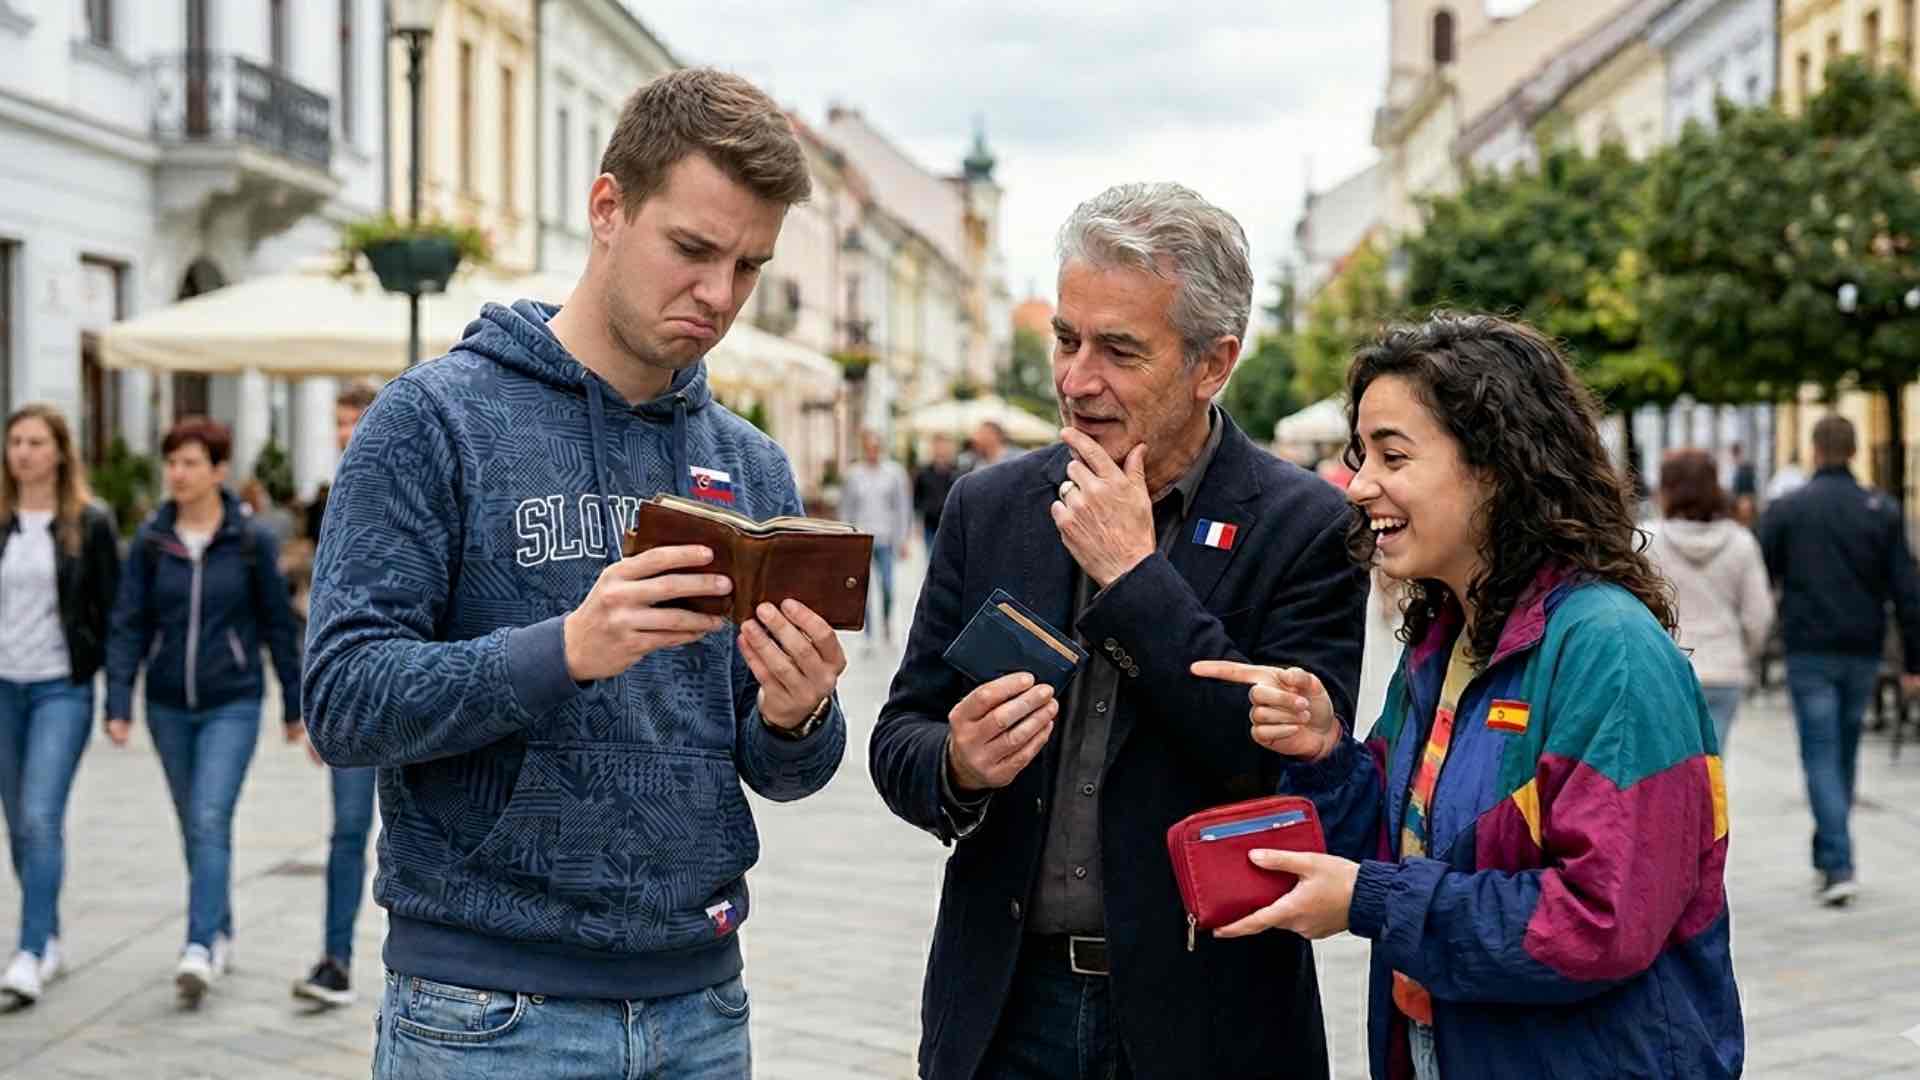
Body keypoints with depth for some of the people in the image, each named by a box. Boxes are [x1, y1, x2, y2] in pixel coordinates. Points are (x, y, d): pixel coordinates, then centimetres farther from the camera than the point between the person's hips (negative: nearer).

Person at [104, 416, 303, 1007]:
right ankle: (221, 934, 29)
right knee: (195, 826, 13)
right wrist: (118, 704, -10)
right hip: (168, 707, 3)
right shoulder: (150, 541, 0)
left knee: (210, 821, -16)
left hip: (232, 705, -3)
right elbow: (128, 625, -1)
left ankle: (199, 948, -20)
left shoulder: (251, 541, -5)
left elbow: (278, 625, 1)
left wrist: (294, 705, 5)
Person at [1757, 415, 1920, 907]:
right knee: (1844, 755, 16)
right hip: (1863, 653, 3)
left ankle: (1839, 866, -14)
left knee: (1821, 757, -2)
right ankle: (1827, 858, 25)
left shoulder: (1785, 510, -3)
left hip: (1810, 652, -3)